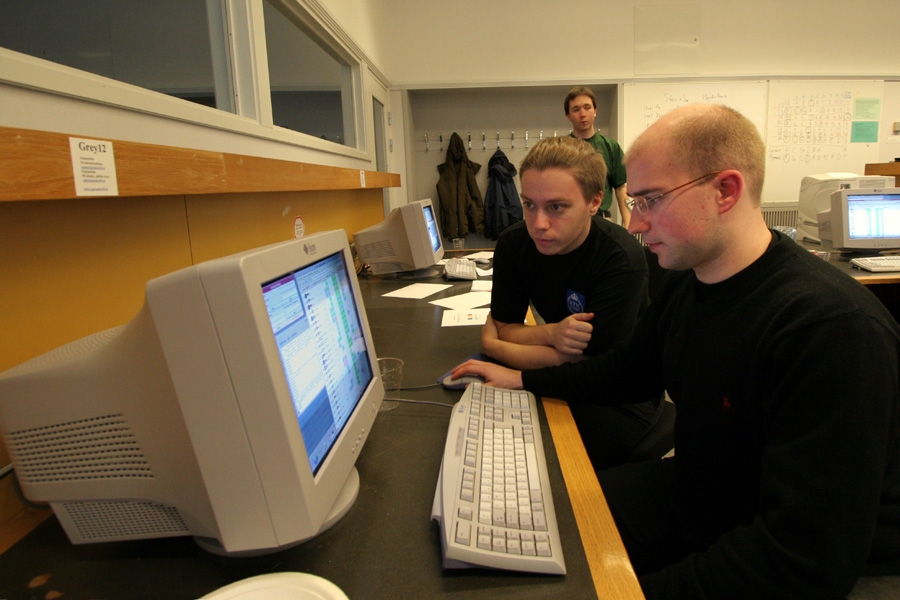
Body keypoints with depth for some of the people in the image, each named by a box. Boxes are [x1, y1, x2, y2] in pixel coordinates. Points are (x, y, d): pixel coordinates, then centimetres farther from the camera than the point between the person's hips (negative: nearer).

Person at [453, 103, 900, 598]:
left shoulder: (837, 329, -30)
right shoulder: (684, 283, -3)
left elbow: (808, 558, -31)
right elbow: (626, 370, 13)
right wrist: (521, 380, 7)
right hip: (696, 494, 7)